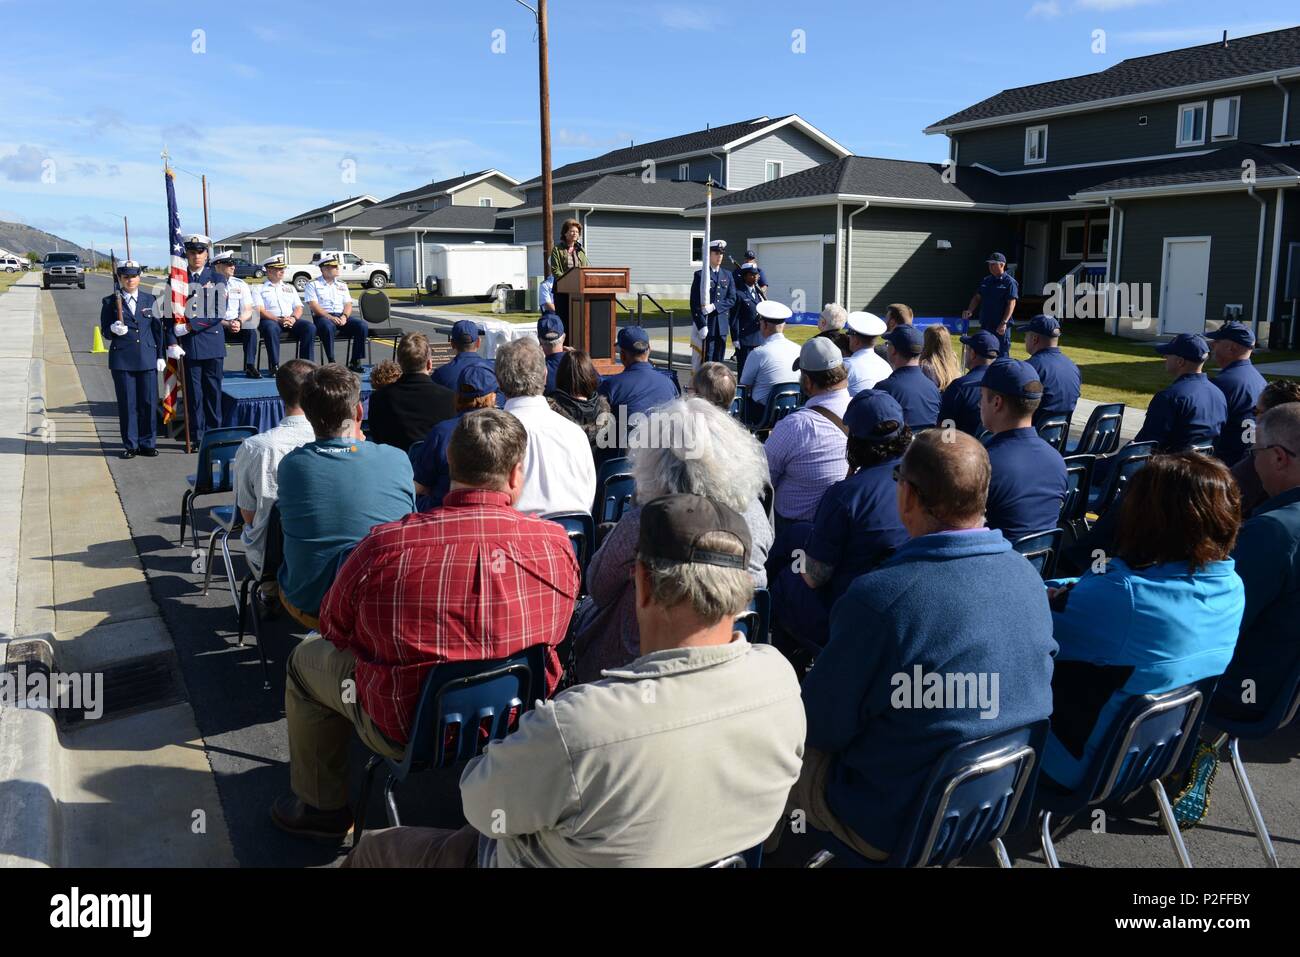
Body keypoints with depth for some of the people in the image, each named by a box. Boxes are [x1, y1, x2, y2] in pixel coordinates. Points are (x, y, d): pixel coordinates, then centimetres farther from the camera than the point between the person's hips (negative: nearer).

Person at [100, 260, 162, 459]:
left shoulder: (149, 300, 9)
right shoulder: (110, 302, 4)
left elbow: (158, 328, 11)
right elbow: (105, 332, 6)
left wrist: (160, 355, 7)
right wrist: (113, 329, -18)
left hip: (147, 358, 1)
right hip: (122, 360, -1)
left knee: (149, 402, 2)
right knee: (127, 403, 2)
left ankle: (147, 444, 13)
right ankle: (130, 445, 10)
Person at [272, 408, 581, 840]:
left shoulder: (384, 546, -22)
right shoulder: (557, 543, -16)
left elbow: (334, 630, -3)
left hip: (409, 734, -3)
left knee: (307, 658, 22)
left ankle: (322, 806, 36)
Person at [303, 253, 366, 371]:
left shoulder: (342, 285, 21)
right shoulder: (313, 284, 6)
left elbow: (348, 304, 13)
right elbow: (313, 305, -6)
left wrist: (344, 316, -9)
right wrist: (330, 317, -20)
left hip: (342, 317, 4)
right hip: (323, 317, -4)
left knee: (361, 325, -24)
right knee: (328, 326, -40)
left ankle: (355, 361, -21)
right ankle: (331, 362, -32)